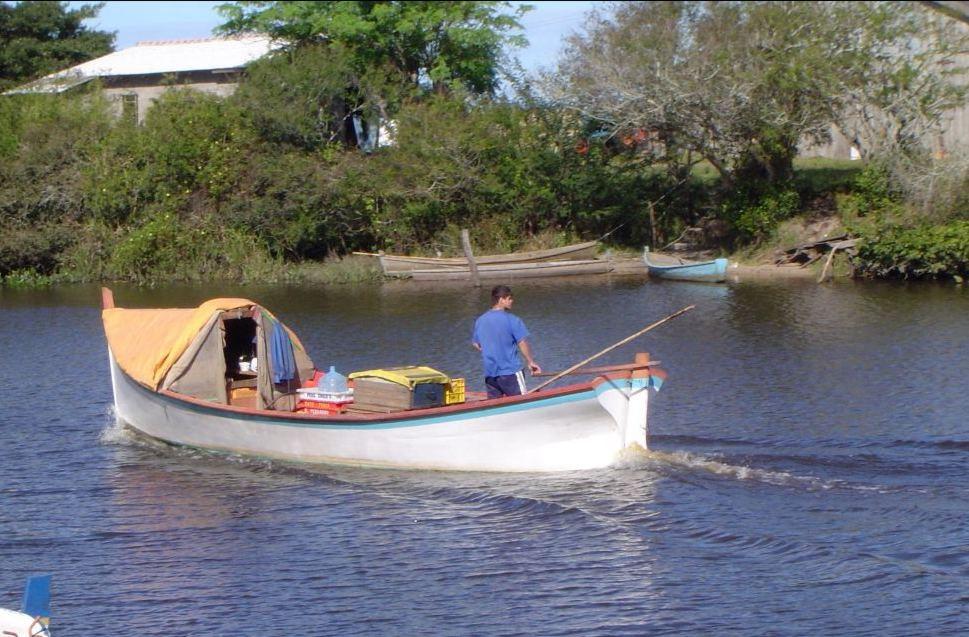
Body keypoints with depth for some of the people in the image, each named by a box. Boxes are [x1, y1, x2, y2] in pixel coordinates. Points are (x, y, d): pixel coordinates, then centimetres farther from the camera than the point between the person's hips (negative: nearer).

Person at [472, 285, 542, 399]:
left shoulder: (480, 321, 5)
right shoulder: (512, 320, -12)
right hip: (510, 372, -5)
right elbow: (522, 344, -10)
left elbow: (476, 344, 14)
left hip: (489, 373, 6)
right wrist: (531, 362, 2)